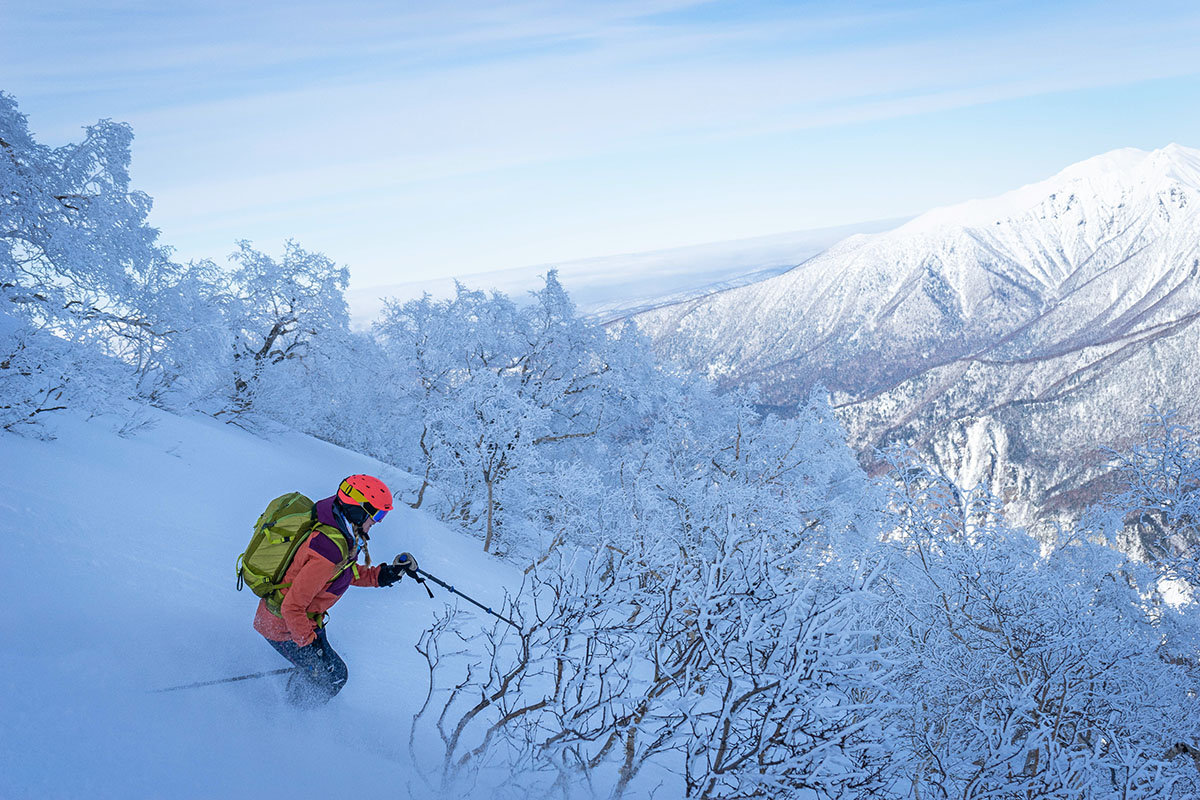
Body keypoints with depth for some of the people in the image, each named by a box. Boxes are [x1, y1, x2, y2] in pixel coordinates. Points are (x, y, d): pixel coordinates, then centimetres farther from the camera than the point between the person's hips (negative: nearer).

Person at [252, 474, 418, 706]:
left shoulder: (339, 531, -7)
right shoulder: (328, 553, -36)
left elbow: (344, 572, 10)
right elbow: (292, 607, -30)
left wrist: (379, 575, 0)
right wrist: (309, 641, -22)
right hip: (284, 628, -9)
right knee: (333, 675, 7)